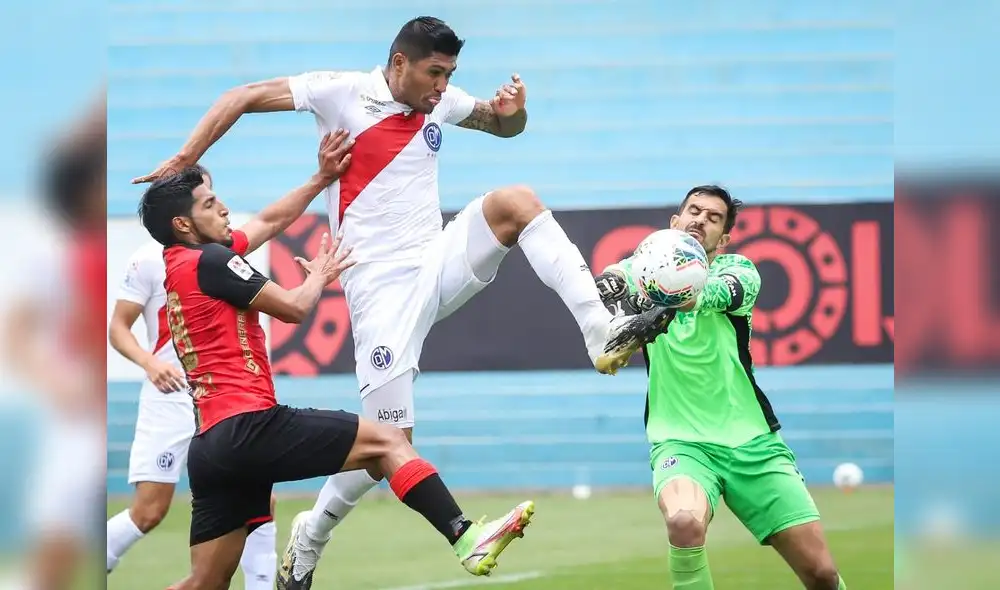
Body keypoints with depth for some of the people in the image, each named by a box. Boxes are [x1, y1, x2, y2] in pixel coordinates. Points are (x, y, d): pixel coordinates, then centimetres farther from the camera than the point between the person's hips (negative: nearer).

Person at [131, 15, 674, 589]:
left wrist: (514, 110, 0)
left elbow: (505, 127, 25)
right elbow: (241, 98, -4)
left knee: (514, 200, -22)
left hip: (439, 263, 5)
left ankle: (603, 332, -27)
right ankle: (309, 538, 15)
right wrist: (183, 164, -11)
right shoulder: (342, 93, -7)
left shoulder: (440, 102, 8)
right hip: (383, 286, -5)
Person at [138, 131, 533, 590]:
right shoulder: (208, 261, -7)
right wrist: (320, 275, 17)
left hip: (211, 445, 9)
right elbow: (294, 307, -3)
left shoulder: (180, 265, 20)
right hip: (249, 426, -9)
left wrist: (320, 180, 35)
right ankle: (466, 539, -15)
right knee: (386, 441, -5)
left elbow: (268, 223, 32)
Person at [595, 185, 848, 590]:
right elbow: (616, 276, -17)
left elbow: (722, 291, -21)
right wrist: (614, 283, -43)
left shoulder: (737, 268, 4)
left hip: (752, 440, 1)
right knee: (684, 521, -35)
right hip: (681, 440, -1)